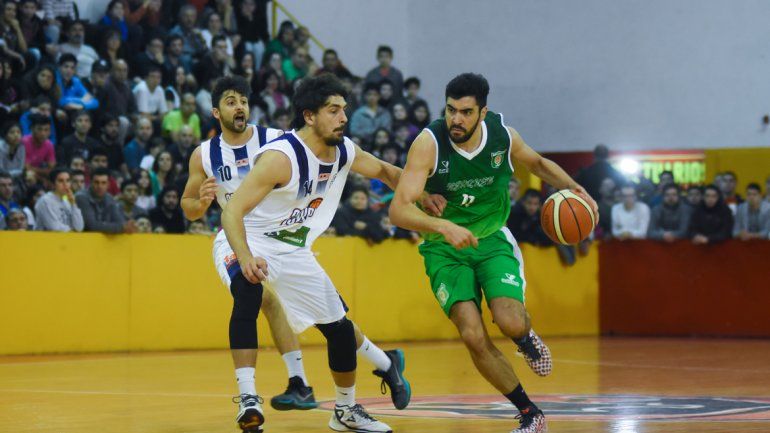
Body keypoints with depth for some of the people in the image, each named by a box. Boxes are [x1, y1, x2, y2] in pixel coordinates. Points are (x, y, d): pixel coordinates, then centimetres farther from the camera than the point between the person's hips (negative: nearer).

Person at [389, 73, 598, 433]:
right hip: (445, 249, -1)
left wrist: (572, 187, -4)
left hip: (492, 239, 1)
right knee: (473, 336, -18)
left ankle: (526, 337, 17)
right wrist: (443, 226, -46)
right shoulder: (429, 143, -22)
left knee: (510, 323, -24)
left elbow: (537, 163, 14)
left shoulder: (502, 135, -11)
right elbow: (398, 210, -30)